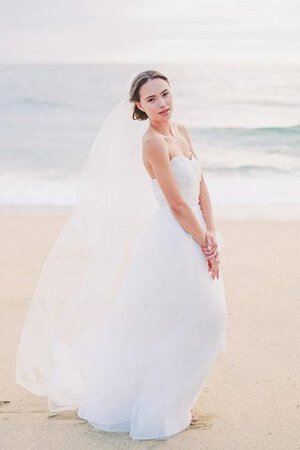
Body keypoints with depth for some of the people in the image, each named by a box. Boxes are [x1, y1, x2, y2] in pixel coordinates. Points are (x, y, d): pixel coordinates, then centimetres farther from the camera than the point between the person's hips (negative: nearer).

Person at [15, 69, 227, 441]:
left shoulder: (181, 131, 9)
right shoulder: (153, 141, -17)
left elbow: (201, 187, 8)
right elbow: (177, 204, -18)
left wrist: (211, 233, -3)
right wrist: (205, 245, -10)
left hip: (194, 238, 9)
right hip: (171, 241, -9)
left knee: (201, 325, 15)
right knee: (159, 328, 2)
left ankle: (173, 405, 30)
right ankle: (154, 412, 19)